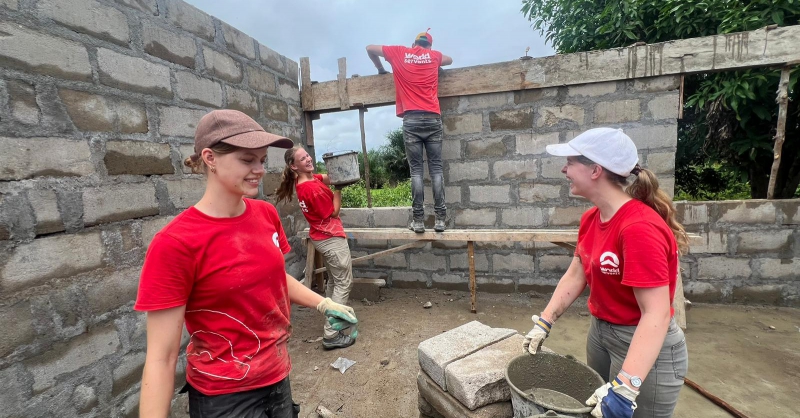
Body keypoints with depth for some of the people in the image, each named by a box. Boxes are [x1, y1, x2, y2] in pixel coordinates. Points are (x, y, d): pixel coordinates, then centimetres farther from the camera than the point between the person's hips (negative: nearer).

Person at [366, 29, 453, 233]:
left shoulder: (399, 52, 14)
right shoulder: (434, 55, 18)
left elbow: (370, 49, 24)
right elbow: (449, 60, 40)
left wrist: (380, 69, 37)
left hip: (411, 119, -1)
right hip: (432, 118, 1)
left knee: (416, 170, -1)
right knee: (436, 168, 1)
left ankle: (418, 219, -4)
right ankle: (440, 218, -2)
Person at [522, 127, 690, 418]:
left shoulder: (640, 227, -28)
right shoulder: (591, 218, -2)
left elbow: (657, 313, -30)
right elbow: (575, 275, 2)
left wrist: (624, 387, -33)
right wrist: (544, 323, -1)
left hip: (645, 348, -7)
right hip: (599, 332, 7)